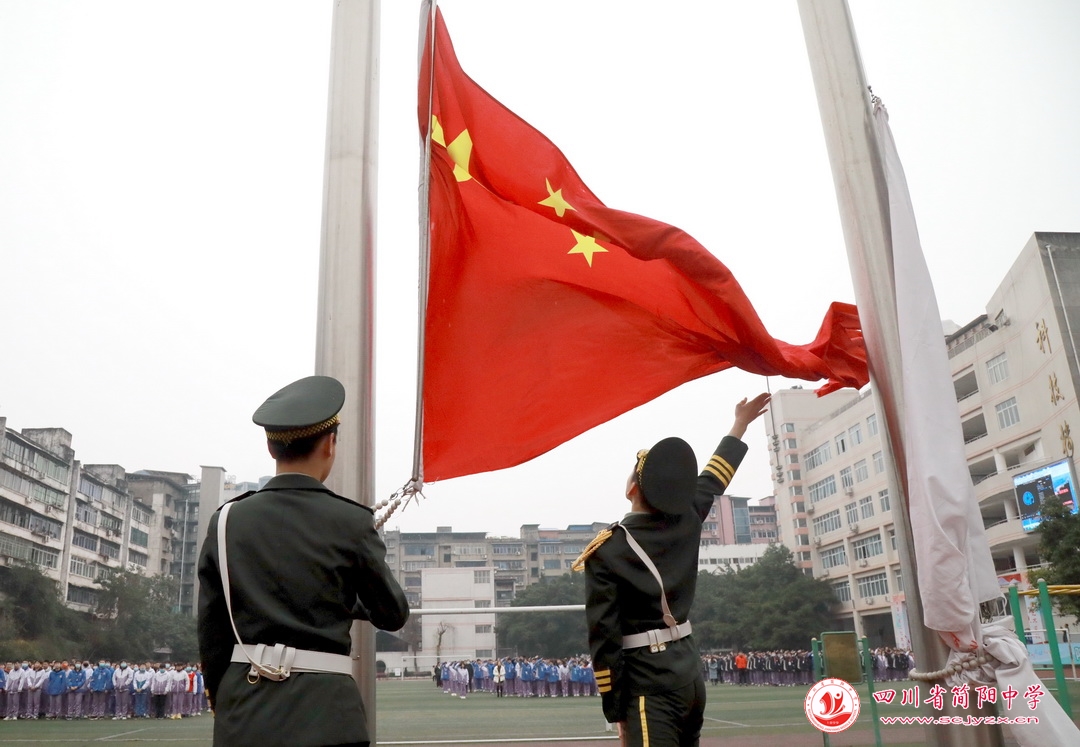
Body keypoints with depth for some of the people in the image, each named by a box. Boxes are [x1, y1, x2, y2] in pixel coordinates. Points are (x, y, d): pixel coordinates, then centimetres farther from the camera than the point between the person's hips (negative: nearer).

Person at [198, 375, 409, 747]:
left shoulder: (226, 521, 1)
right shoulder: (350, 522, -9)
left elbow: (211, 633, 6)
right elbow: (393, 613, 3)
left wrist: (225, 704, 19)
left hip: (244, 710, 4)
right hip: (323, 714, -4)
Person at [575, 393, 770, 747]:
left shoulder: (606, 551, -12)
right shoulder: (687, 522, 2)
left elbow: (605, 637, -13)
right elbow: (711, 480, 21)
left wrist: (615, 710, -6)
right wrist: (739, 424, 36)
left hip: (650, 685, -7)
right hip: (691, 673, 7)